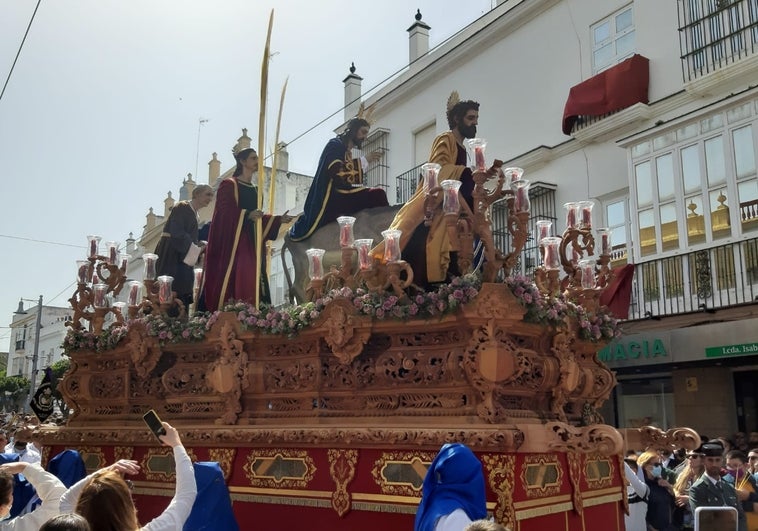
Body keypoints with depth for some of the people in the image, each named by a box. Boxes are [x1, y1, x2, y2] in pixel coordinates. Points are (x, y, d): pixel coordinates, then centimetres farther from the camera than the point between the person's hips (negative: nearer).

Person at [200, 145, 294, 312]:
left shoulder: (255, 190, 21)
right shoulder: (229, 184, 0)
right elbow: (224, 213, -12)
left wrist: (278, 219, 9)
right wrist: (247, 215, -23)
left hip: (251, 244, 7)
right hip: (231, 243, -7)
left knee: (249, 284, -1)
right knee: (231, 284, -14)